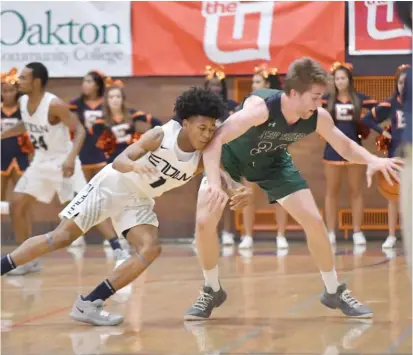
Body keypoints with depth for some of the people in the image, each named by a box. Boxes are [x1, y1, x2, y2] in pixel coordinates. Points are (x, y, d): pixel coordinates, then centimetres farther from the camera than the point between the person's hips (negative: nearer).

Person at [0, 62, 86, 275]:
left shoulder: (54, 105, -24)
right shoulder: (23, 102, -2)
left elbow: (79, 130, -23)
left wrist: (71, 158, -35)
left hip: (63, 162, -7)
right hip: (41, 162, 8)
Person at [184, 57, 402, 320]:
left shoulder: (318, 118, -25)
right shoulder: (260, 107, -41)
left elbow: (346, 146, -7)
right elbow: (215, 140, -47)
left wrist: (372, 160, -29)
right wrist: (214, 184, -61)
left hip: (272, 162, 4)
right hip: (230, 158, -4)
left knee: (315, 222, -4)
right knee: (204, 222, -19)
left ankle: (335, 292, 15)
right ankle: (212, 291, 5)